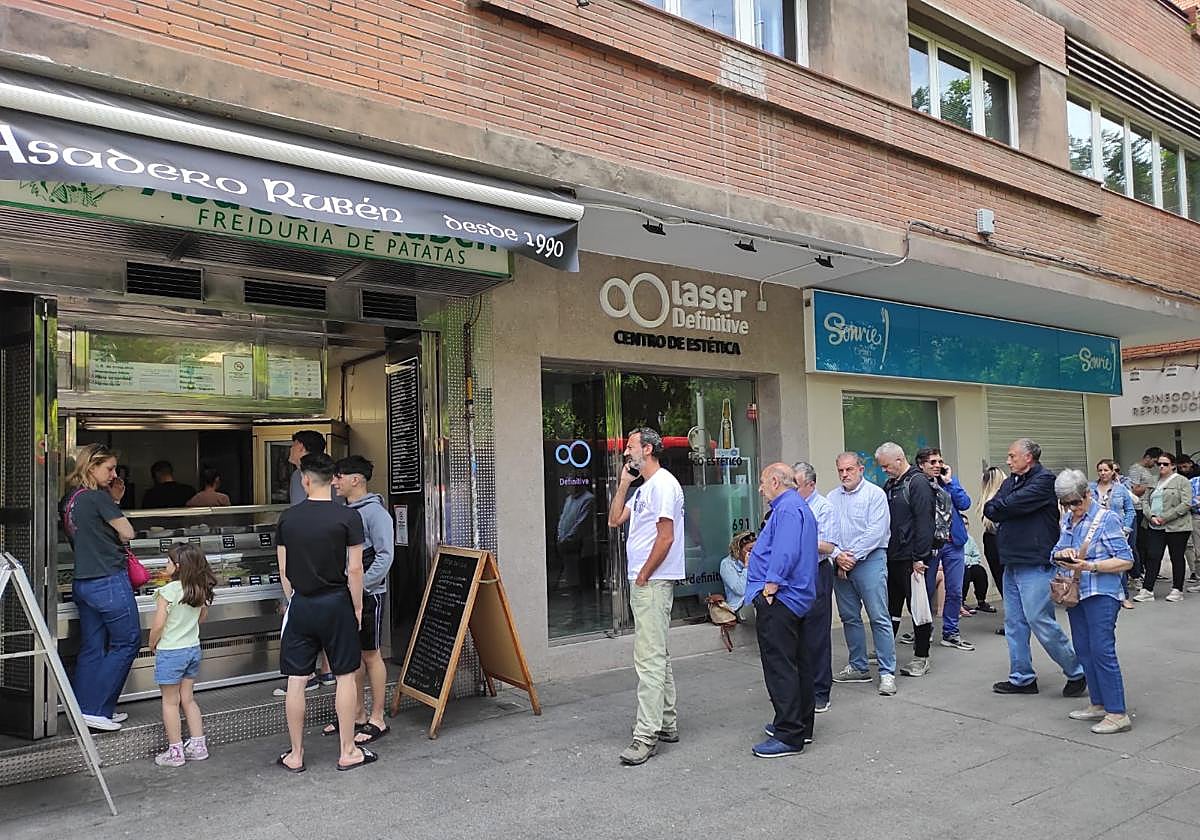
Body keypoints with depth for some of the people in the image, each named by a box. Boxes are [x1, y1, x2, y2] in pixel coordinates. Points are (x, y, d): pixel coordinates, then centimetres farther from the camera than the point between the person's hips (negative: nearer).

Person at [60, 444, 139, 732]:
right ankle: (95, 710, 3)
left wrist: (112, 500, 11)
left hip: (82, 582, 9)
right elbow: (127, 533, -10)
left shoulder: (68, 499, 10)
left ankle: (84, 710, 20)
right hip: (109, 581, -9)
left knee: (92, 648, 14)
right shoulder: (98, 497, -15)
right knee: (127, 642, 3)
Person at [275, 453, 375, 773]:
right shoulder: (348, 517, -10)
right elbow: (354, 570, -11)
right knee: (345, 677, 8)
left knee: (296, 681, 9)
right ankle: (348, 752, 16)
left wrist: (294, 602, 16)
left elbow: (283, 570, 5)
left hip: (300, 605, 3)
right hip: (336, 603, -3)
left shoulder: (287, 518, 0)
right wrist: (357, 607, 0)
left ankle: (295, 755, 19)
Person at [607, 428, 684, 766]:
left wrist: (643, 576, -16)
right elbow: (615, 520, 18)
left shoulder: (663, 484, -14)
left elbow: (666, 537, -20)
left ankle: (646, 736, -8)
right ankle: (667, 724, 25)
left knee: (650, 658, -10)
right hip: (642, 582, 11)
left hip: (653, 582, -11)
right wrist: (623, 484, 11)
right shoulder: (643, 488, 19)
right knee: (657, 656, 16)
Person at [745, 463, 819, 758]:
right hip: (799, 599, 11)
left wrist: (768, 589, -21)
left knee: (780, 667, -8)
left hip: (779, 599, -11)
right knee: (798, 663, 16)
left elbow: (784, 554, -26)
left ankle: (789, 736, -4)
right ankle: (801, 725, 26)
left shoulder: (788, 508, -15)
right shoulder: (800, 507, 20)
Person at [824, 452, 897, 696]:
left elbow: (877, 531, -12)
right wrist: (837, 556, -10)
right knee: (849, 617, 11)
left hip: (869, 560, -5)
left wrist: (853, 556, -13)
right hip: (839, 564, 5)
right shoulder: (832, 498, 11)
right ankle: (858, 667, 23)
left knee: (879, 617, -6)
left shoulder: (875, 494, -3)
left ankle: (887, 672, -1)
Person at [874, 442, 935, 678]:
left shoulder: (918, 482, -11)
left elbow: (924, 523, -17)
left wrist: (919, 557, -19)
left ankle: (921, 658, 12)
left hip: (911, 558, -8)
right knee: (891, 606, 15)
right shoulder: (890, 484, 15)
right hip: (891, 557, 8)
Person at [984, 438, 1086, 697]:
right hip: (1012, 562, 8)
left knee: (1039, 620, -7)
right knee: (1014, 623, 10)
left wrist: (996, 509, -1)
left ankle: (1077, 671, 11)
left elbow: (1013, 504, -19)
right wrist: (1003, 511, -11)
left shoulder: (1044, 480, -9)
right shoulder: (1010, 481, 16)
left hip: (1036, 562, -8)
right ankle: (1022, 678, 19)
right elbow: (989, 510, 6)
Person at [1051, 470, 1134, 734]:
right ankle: (1099, 704, 22)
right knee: (1084, 651, 11)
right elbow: (1056, 552, 19)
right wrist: (1062, 554, -5)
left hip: (1101, 594, -7)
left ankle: (1117, 714, -3)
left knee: (1102, 650, -9)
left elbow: (1126, 560, -11)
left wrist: (1090, 566, -21)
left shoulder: (1107, 519, -9)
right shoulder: (1068, 521, 12)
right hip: (1075, 592, 7)